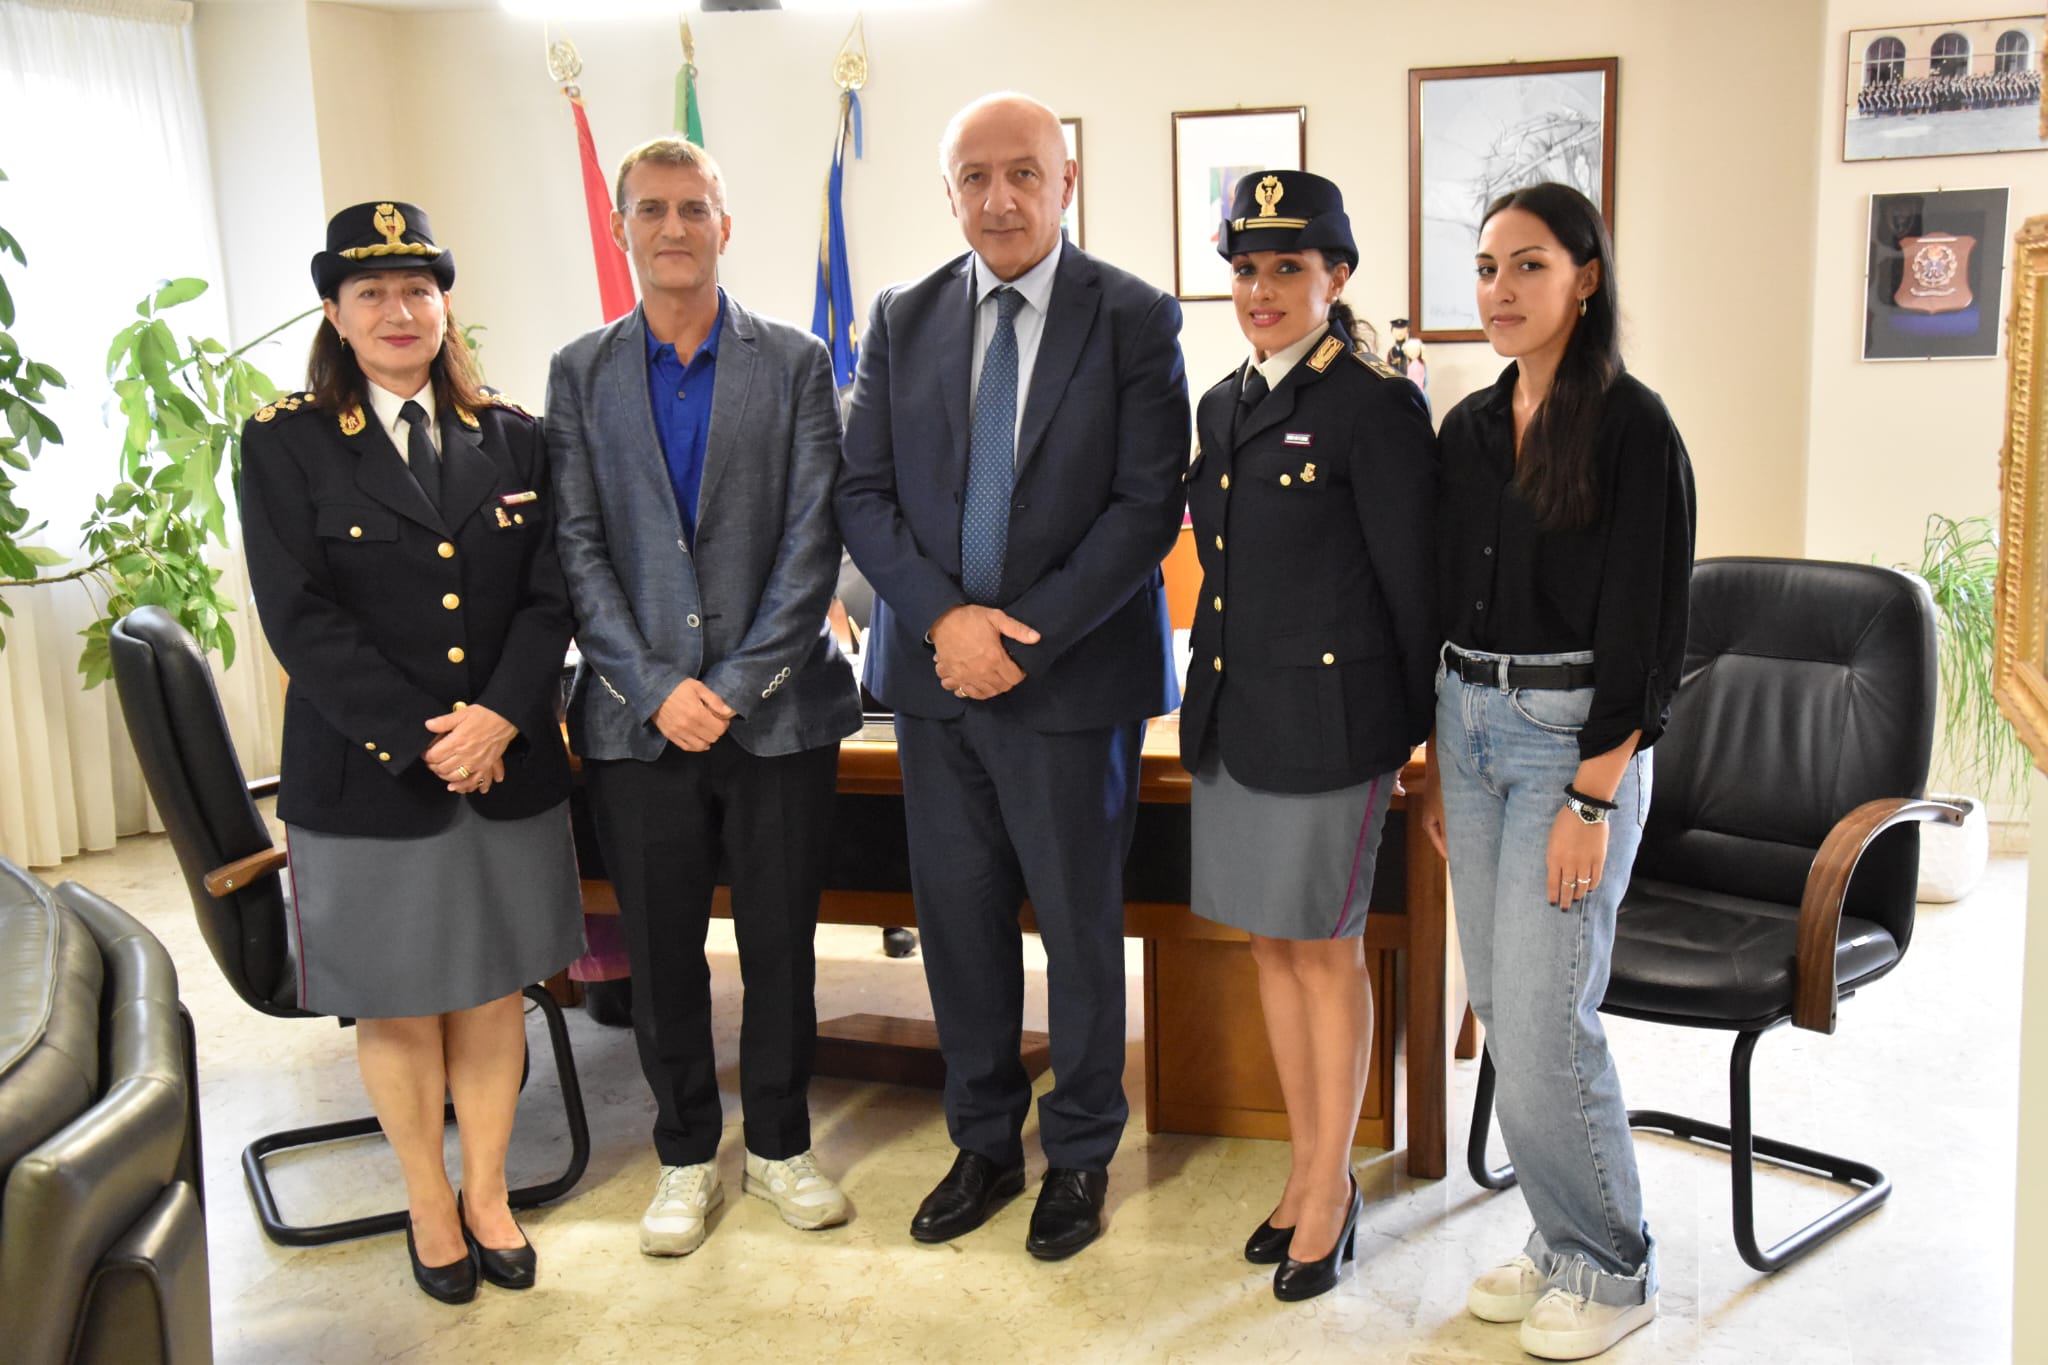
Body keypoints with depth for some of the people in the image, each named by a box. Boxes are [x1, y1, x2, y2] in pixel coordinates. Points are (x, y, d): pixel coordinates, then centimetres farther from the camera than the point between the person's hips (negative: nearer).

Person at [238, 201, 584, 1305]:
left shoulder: (510, 438, 7)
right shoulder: (284, 443, -2)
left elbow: (549, 595, 2)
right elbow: (299, 616, -10)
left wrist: (499, 716, -14)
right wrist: (423, 739, -16)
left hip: (508, 766, 3)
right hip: (365, 775, -2)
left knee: (493, 990, 12)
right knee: (395, 1005, 9)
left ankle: (488, 1195, 28)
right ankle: (429, 1206, 27)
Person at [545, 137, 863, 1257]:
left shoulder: (795, 363, 2)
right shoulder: (581, 373, 7)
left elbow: (813, 541, -4)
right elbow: (577, 547, 0)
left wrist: (737, 683, -11)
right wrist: (656, 689, -11)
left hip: (777, 709, -1)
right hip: (638, 720, 1)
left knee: (780, 943, 9)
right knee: (661, 952, 9)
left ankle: (779, 1143, 28)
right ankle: (686, 1156, 27)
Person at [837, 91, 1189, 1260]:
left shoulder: (1136, 319, -3)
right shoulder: (904, 319, 8)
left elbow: (1149, 505, -9)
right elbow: (865, 493, 4)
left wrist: (1027, 638, -16)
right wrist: (944, 615, -12)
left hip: (1074, 676, -3)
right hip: (934, 674, 4)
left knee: (1081, 923, 7)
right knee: (958, 918, 12)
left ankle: (1081, 1155, 26)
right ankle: (985, 1143, 30)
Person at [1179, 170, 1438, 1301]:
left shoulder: (1376, 405, -12)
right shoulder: (1223, 405, 11)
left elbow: (1413, 583, -9)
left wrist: (1428, 732, -6)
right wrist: (1209, 701, 17)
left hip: (1328, 718, -7)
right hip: (1230, 714, 8)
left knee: (1325, 949, 4)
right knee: (1268, 943, 15)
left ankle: (1333, 1186, 22)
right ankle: (1306, 1169, 30)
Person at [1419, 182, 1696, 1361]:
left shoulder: (1633, 428, -10)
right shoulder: (1471, 428, 10)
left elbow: (1647, 631, -14)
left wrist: (1593, 798, -17)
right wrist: (1440, 759, 13)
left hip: (1575, 739, -7)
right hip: (1472, 726, 7)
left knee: (1542, 1018, -6)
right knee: (1499, 1003, 11)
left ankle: (1611, 1268, 14)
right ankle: (1561, 1236, 27)